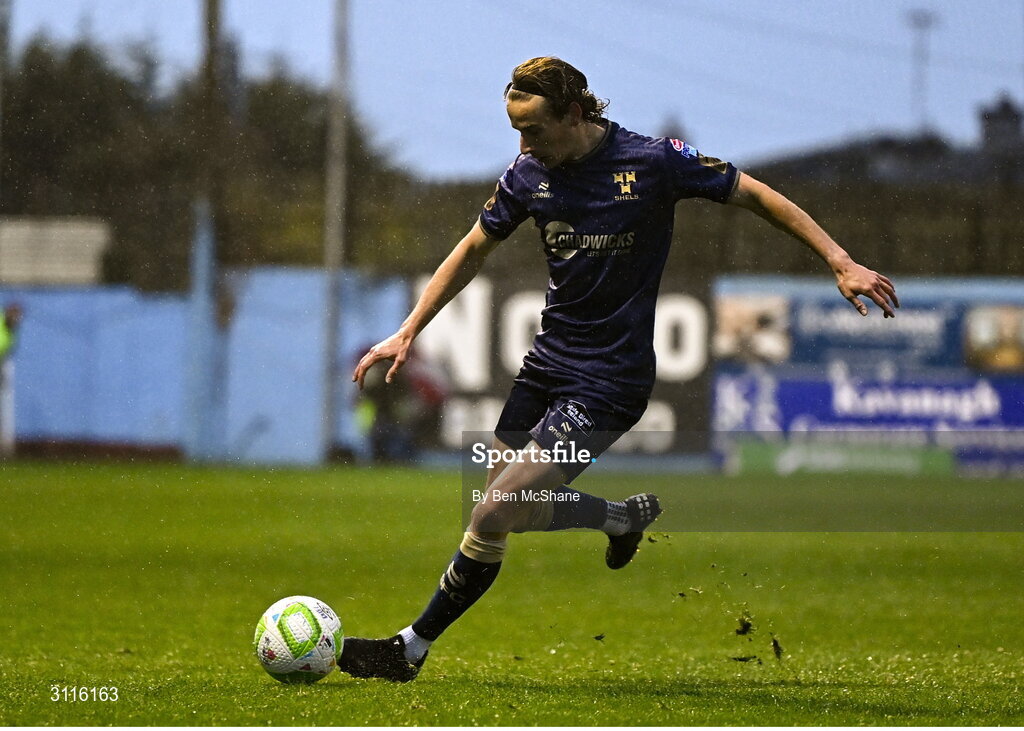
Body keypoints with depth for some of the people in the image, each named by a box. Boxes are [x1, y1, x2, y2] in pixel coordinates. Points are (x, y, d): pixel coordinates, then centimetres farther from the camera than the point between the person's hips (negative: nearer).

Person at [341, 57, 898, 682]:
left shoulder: (652, 162, -16)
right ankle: (626, 517, 30)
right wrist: (408, 332, 11)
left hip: (608, 383, -7)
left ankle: (413, 648, 1)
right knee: (503, 509, 8)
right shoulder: (529, 175, -1)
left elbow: (757, 196, -7)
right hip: (547, 362, 7)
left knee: (493, 516, -13)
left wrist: (841, 263, -10)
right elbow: (474, 251, 14)